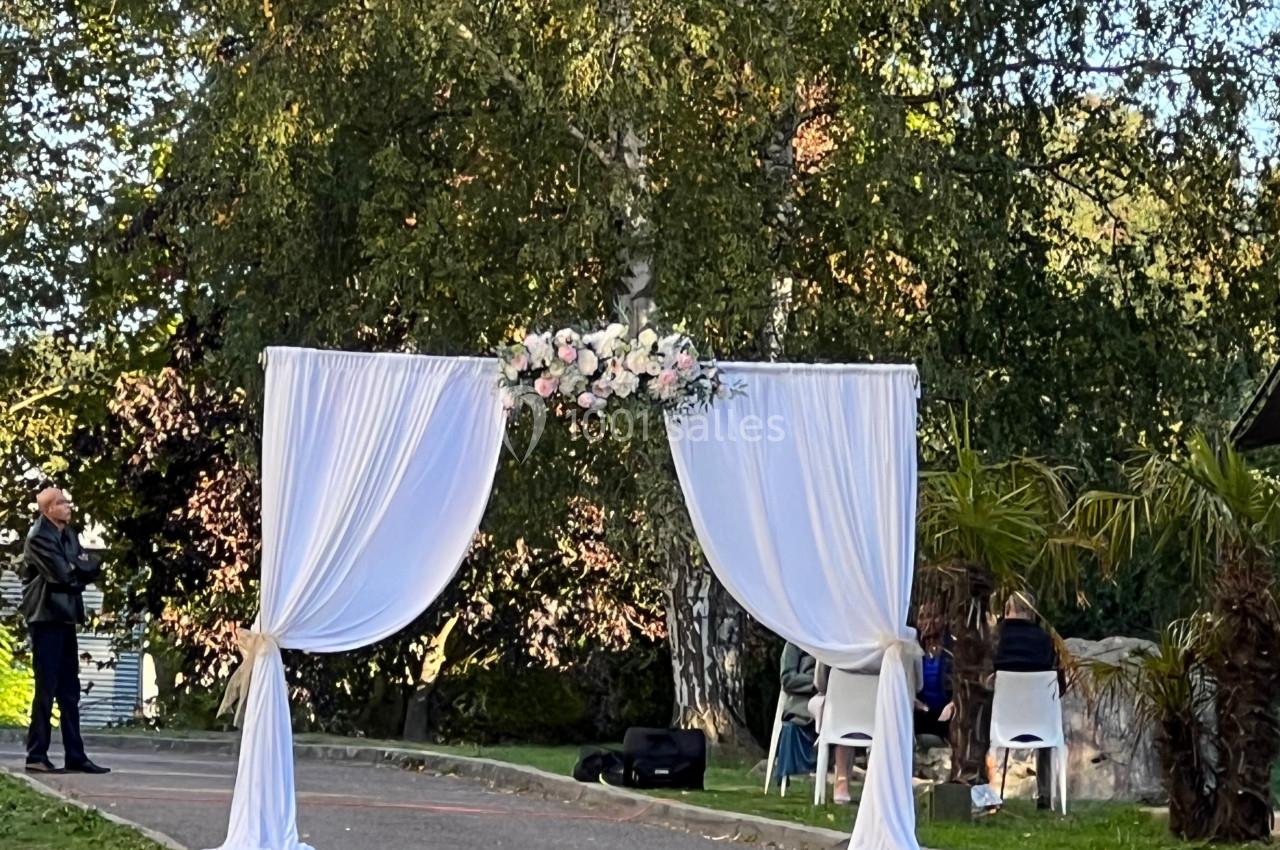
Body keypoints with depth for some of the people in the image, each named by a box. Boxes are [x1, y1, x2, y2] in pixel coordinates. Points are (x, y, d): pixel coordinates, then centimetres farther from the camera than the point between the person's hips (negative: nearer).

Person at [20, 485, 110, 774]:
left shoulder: (68, 535, 15)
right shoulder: (39, 537, -11)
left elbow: (93, 569, 9)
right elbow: (62, 573, -20)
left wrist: (76, 570, -9)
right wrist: (81, 568, -1)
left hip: (66, 617, 8)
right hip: (46, 617, -8)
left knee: (69, 691, 8)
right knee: (46, 688, -7)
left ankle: (75, 756, 10)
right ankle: (36, 756, -3)